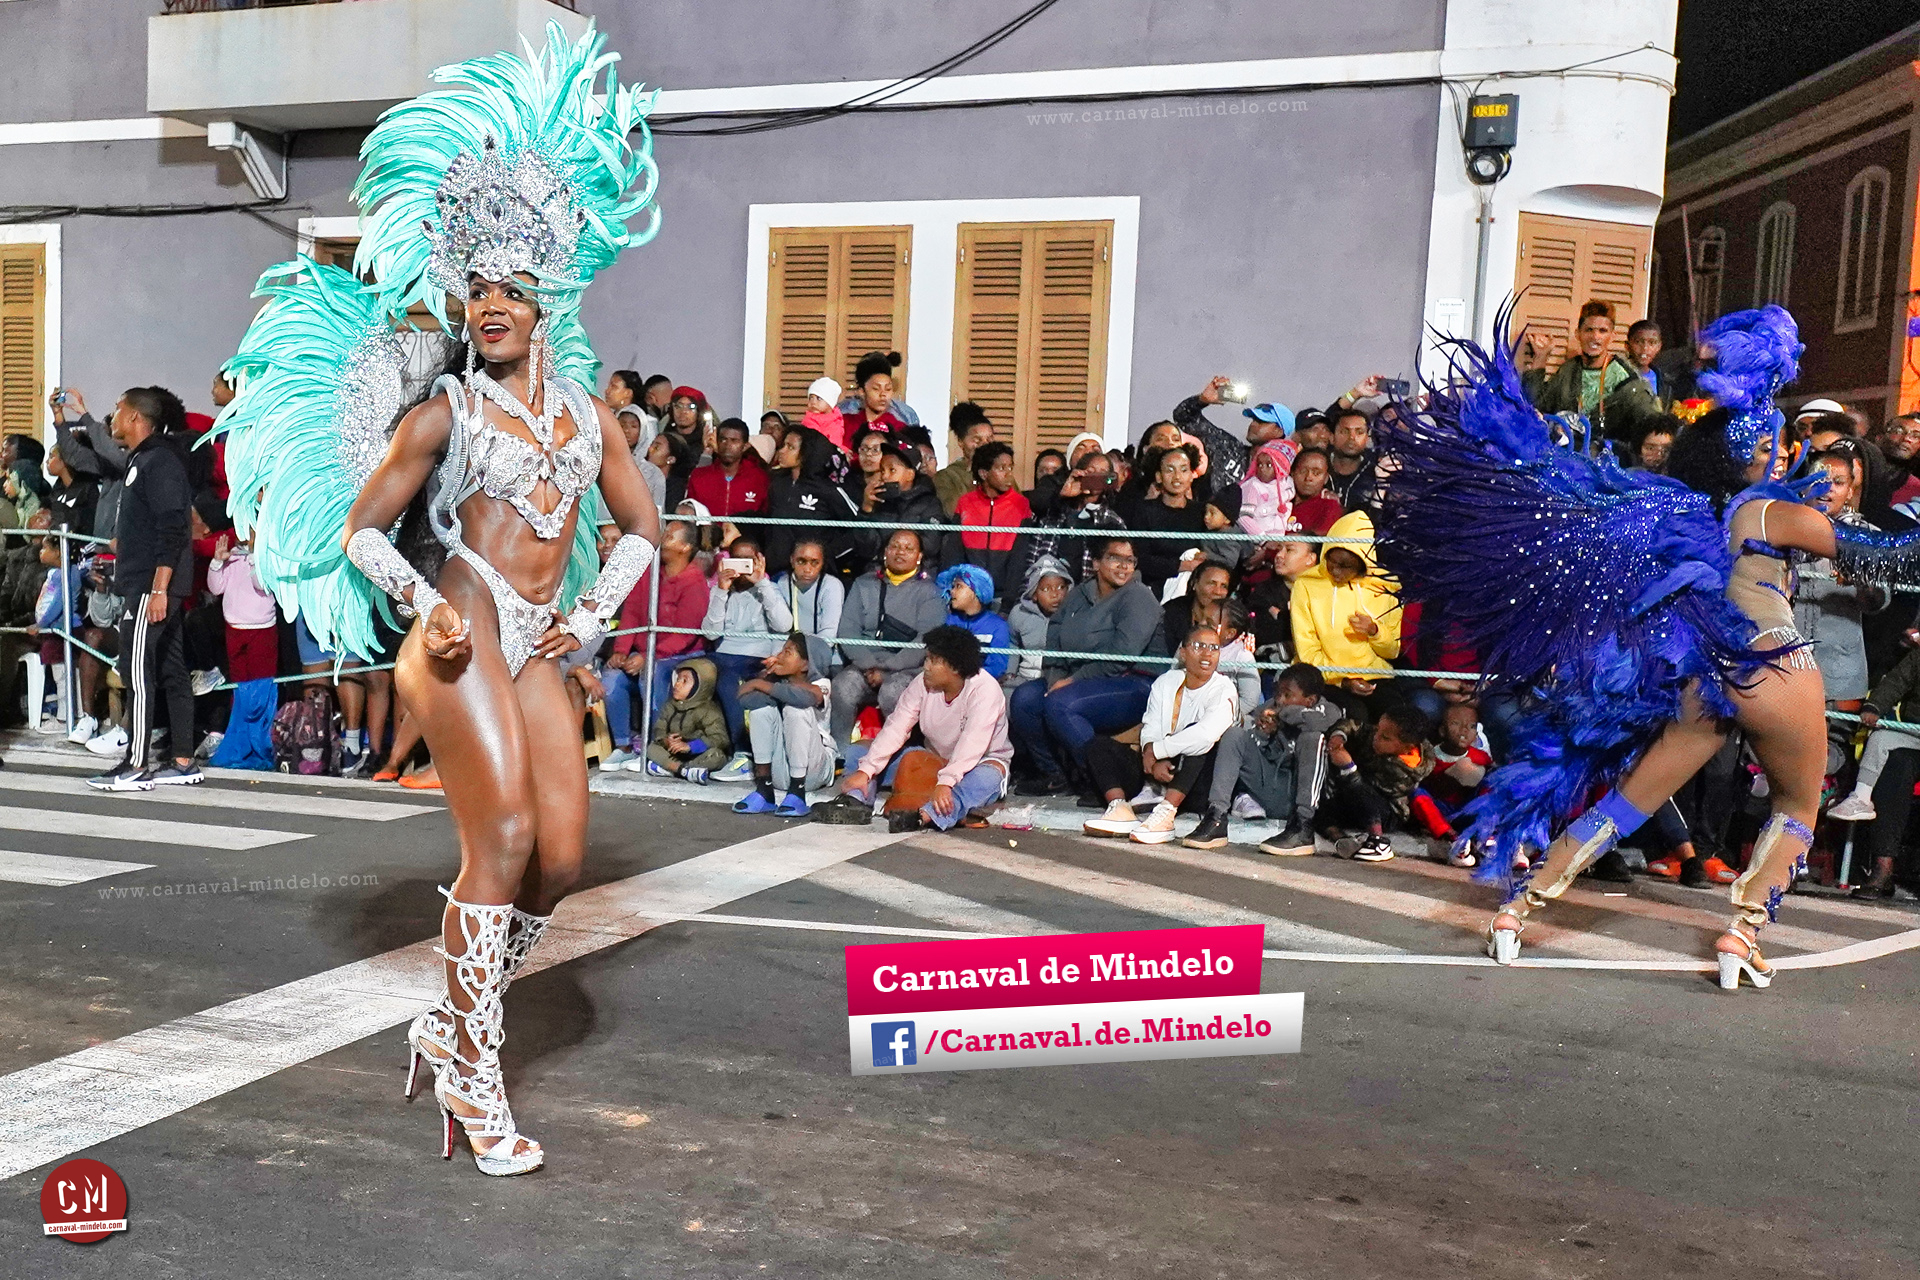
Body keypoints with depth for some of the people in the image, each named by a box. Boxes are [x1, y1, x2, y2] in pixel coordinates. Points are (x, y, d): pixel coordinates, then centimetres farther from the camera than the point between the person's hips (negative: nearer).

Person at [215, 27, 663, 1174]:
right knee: (503, 839, -14)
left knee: (563, 854, -1)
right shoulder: (445, 412, 3)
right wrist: (429, 605, -10)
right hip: (463, 634, -5)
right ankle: (474, 1077, -1)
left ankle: (453, 1025, 20)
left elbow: (641, 526, 21)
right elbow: (359, 528, 5)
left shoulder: (591, 411, 14)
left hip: (537, 648, 5)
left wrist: (591, 618, 8)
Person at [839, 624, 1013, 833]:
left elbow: (972, 744, -35)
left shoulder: (984, 690, -24)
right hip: (934, 758, 5)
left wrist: (946, 782, -49)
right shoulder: (922, 683, -9)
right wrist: (865, 771, -26)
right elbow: (895, 728, -15)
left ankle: (925, 816, -63)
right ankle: (854, 802, -35)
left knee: (985, 779, -43)